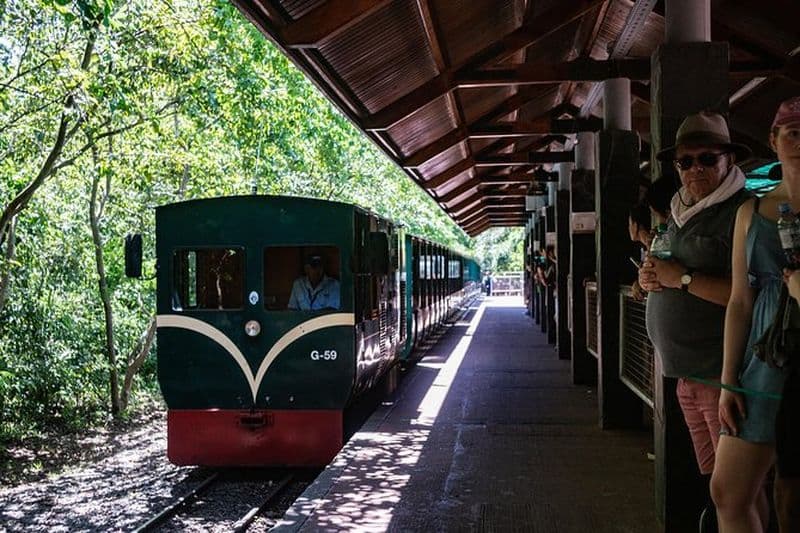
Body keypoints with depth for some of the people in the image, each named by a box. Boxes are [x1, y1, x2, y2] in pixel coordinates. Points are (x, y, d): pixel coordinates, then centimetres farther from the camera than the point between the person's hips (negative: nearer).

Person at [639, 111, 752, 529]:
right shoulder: (679, 215, 16)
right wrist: (649, 277, 3)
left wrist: (684, 278, -18)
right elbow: (658, 278, 26)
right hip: (686, 371, 9)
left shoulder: (742, 212, -13)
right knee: (710, 477, 18)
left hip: (722, 373, -8)